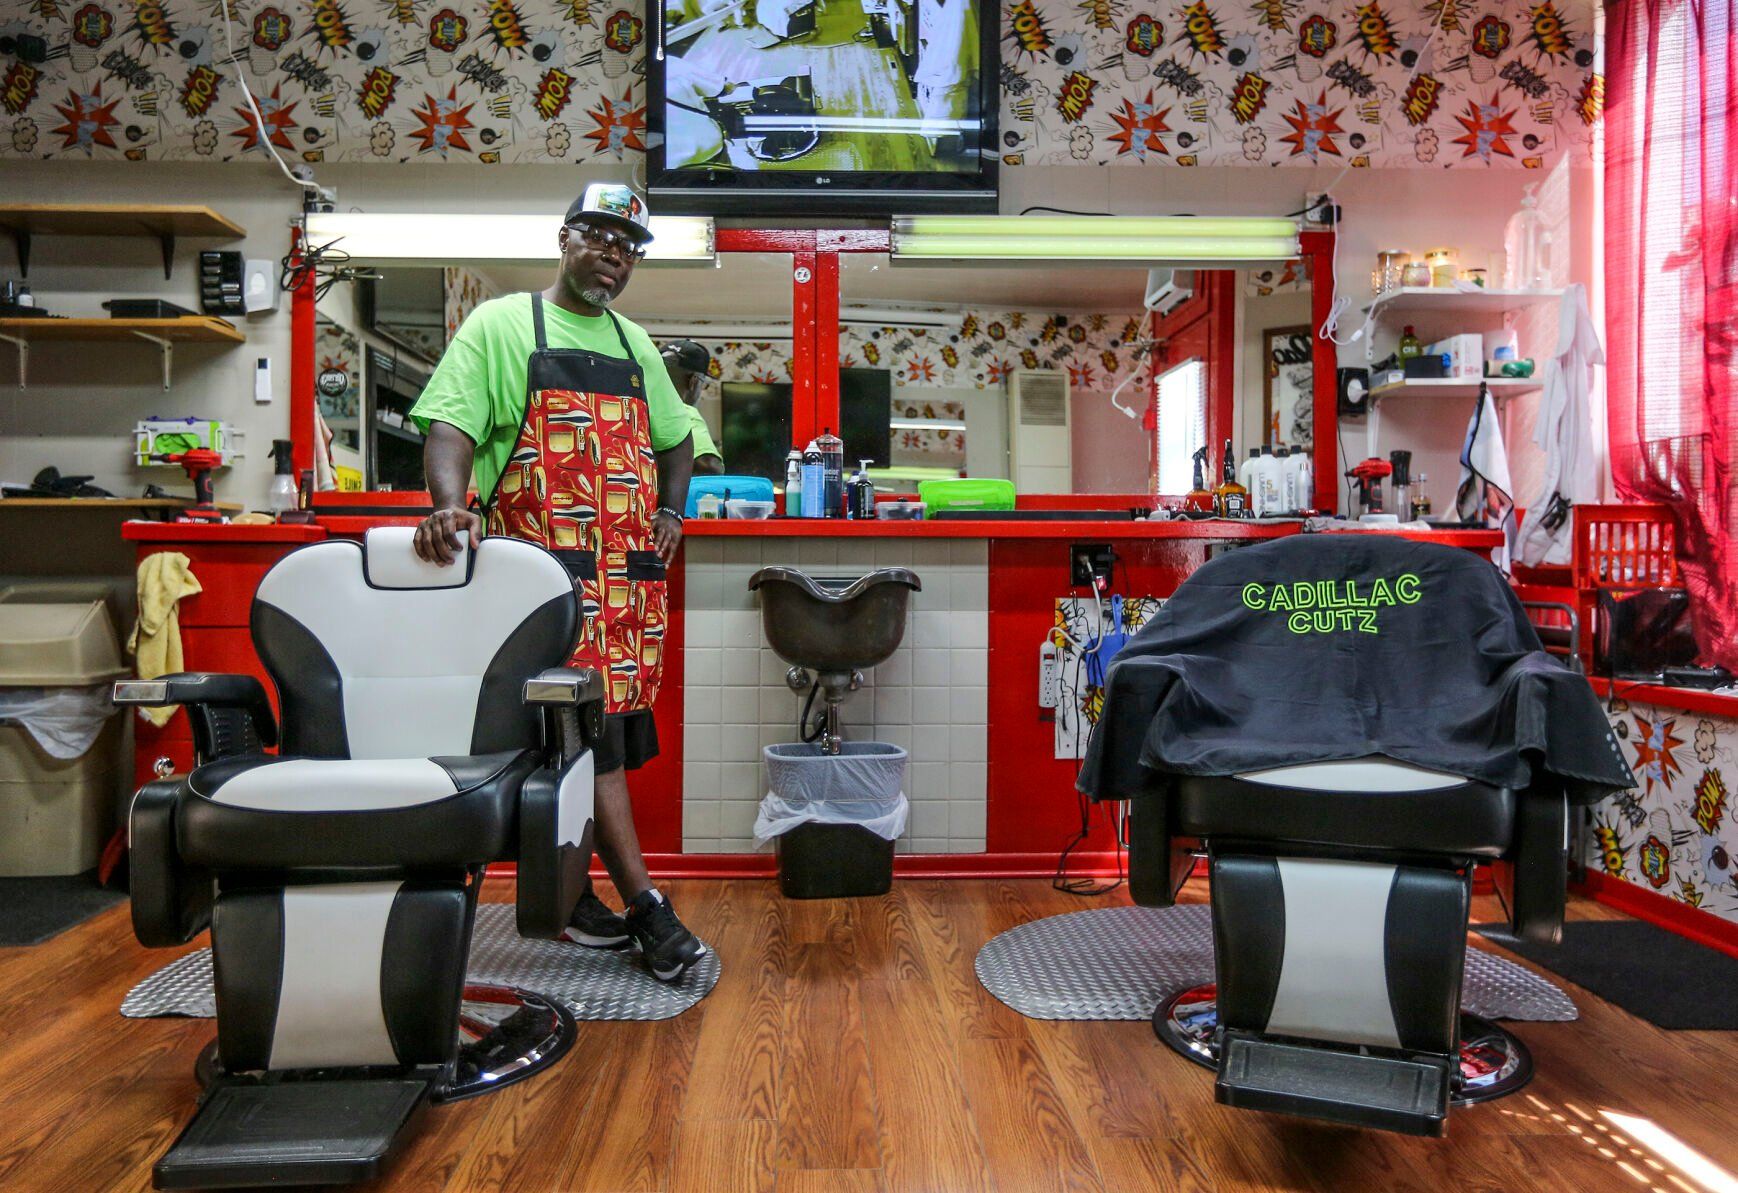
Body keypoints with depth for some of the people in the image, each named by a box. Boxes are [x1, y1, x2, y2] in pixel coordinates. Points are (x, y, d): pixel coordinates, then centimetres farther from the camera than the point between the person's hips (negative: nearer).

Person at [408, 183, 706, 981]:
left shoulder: (635, 345, 21)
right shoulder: (501, 325, 3)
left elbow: (674, 439, 31)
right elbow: (450, 429, -8)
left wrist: (670, 512, 13)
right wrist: (451, 504, -28)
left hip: (631, 572, 6)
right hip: (546, 566, -6)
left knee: (600, 730, 8)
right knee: (591, 727, -9)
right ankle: (644, 903, -4)